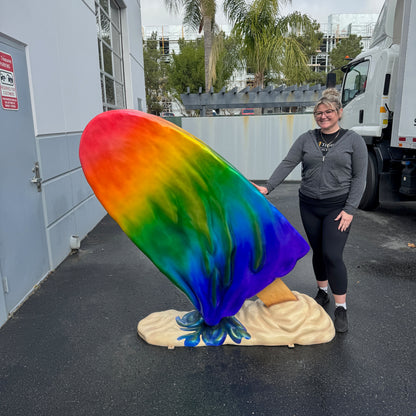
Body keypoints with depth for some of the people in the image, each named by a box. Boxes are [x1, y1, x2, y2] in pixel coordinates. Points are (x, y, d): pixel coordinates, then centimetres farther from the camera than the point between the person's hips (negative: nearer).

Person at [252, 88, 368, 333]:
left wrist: (350, 210, -11)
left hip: (338, 206, -3)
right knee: (318, 252, 13)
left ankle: (341, 309, 6)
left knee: (332, 255, -9)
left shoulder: (353, 140, -1)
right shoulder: (306, 139, 5)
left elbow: (359, 177, -3)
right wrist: (268, 187, -18)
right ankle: (322, 292, 35)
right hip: (309, 206, 3)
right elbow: (288, 164, -5)